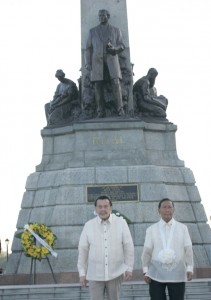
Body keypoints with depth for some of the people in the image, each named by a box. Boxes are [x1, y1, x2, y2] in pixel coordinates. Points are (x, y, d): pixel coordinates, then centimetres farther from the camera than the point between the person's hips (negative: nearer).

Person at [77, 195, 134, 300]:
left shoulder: (121, 222, -4)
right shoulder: (89, 225, -2)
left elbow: (128, 246, -1)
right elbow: (83, 250, 1)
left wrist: (129, 268, -3)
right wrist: (82, 273, 0)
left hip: (115, 273, 0)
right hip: (95, 275, 0)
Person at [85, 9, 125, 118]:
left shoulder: (116, 30, 19)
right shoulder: (92, 31, 20)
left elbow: (121, 46, 13)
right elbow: (88, 48, 15)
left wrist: (114, 48, -10)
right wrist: (87, 63, 2)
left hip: (112, 59, -1)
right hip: (97, 60, 1)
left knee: (116, 82, -19)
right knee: (98, 85, -9)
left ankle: (120, 109, -19)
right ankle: (101, 111, -10)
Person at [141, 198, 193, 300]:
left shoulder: (182, 228, 7)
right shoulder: (151, 229, 6)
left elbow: (188, 249, 3)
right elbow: (147, 251, 3)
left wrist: (189, 268, -3)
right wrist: (145, 271, -1)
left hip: (177, 273, 0)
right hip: (156, 273, 0)